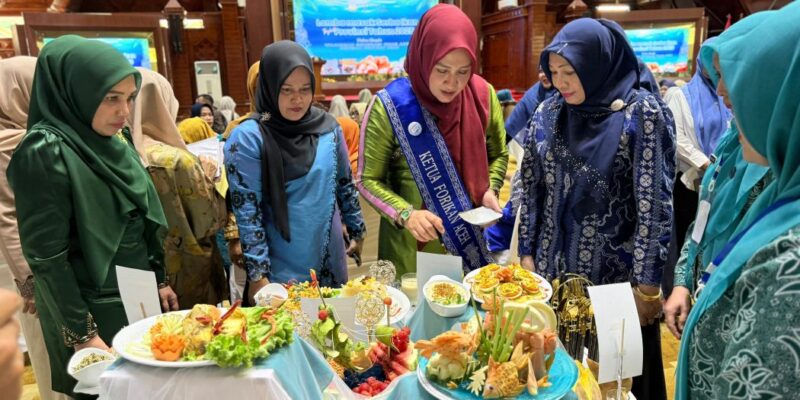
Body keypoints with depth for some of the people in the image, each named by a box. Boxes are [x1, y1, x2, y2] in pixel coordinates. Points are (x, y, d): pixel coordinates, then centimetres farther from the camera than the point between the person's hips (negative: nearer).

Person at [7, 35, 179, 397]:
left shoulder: (114, 140, 3)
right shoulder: (46, 153, -19)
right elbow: (46, 257, -20)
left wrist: (160, 280, 11)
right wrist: (82, 334, -18)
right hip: (95, 310, -7)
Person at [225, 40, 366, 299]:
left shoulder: (328, 127, 0)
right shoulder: (247, 138, -13)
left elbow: (345, 184, 11)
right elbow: (246, 211, -13)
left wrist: (357, 231, 14)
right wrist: (257, 274, -14)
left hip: (330, 260, 5)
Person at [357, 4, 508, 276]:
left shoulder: (483, 95, -7)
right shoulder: (389, 105, -17)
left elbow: (498, 155, 8)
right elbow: (368, 180, -11)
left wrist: (490, 189, -10)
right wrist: (405, 214, -25)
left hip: (470, 240, 4)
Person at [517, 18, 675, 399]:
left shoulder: (642, 114, -12)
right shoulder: (548, 113, 1)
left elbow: (654, 203, -13)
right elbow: (531, 189, 6)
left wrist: (647, 283, -12)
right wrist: (527, 254, 5)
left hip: (617, 271, -4)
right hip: (554, 268, 4)